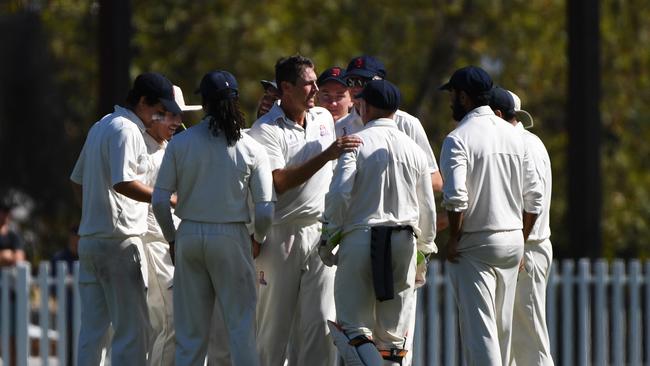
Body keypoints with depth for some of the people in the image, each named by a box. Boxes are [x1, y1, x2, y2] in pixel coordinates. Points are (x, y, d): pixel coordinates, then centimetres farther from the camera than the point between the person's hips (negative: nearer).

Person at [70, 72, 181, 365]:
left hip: (89, 239, 10)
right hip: (120, 240, -10)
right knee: (132, 329, -8)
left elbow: (78, 181, 27)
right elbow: (123, 183, -23)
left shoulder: (100, 128, 19)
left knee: (92, 329, 9)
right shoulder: (126, 130, -11)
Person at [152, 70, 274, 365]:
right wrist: (257, 238, 15)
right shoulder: (251, 149, -4)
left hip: (189, 235, 2)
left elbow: (160, 201, -2)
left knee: (190, 330, 8)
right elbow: (265, 210, -5)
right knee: (241, 326, 1)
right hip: (232, 239, -2)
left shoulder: (180, 143, -2)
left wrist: (171, 238, 13)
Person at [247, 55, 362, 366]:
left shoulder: (324, 118, 12)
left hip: (320, 232, 5)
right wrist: (327, 155, -24)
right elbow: (279, 182, -20)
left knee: (321, 321, -3)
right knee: (274, 323, 2)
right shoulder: (266, 129, -8)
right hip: (281, 235, -5)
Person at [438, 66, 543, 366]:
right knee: (502, 328, 14)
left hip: (474, 244, -7)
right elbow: (534, 197, 11)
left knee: (479, 329, -10)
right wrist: (520, 240, 18)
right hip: (512, 243, 7)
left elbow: (455, 197, -22)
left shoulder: (458, 138, -11)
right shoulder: (514, 135, 10)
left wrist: (453, 239, -10)